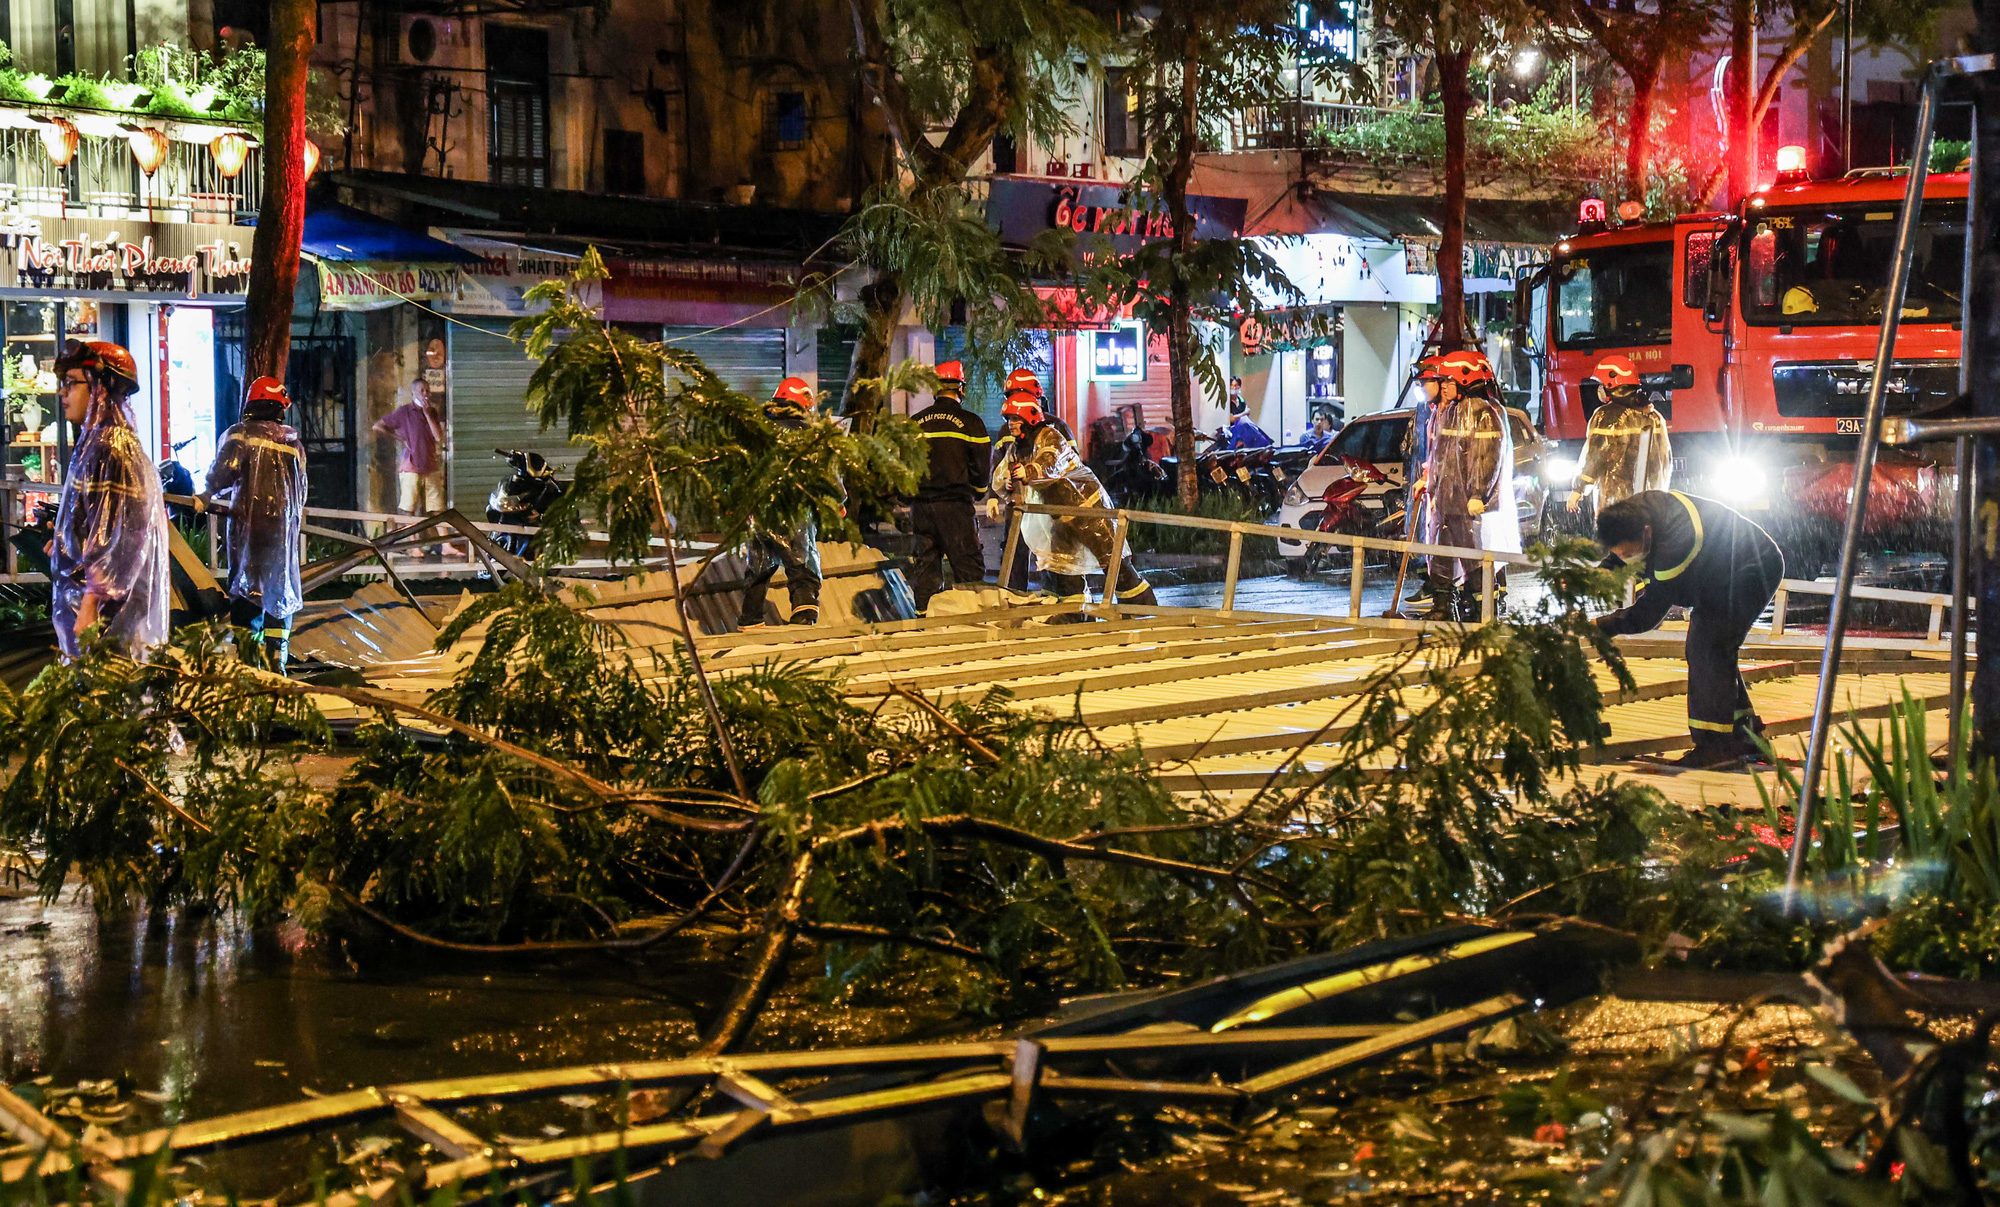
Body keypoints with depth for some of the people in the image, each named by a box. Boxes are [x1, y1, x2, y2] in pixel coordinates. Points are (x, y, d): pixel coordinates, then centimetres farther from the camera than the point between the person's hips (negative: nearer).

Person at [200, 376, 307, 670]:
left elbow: (224, 472, -15)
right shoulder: (293, 442, 10)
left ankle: (243, 655, -4)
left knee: (245, 587, 2)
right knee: (280, 588, 8)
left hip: (248, 520, -3)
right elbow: (301, 491, 13)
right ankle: (276, 658, 5)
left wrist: (208, 498, 3)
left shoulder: (239, 434, -3)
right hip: (284, 522, 3)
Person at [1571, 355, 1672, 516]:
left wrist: (1578, 490, -5)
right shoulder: (1654, 416, 11)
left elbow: (1594, 458, -13)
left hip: (1614, 499, -6)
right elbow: (1666, 460, 15)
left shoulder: (1606, 416, -11)